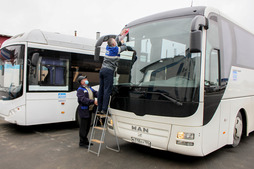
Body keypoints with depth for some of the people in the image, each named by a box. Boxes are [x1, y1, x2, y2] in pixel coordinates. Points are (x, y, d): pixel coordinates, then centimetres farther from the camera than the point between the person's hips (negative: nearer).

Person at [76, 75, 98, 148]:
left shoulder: (89, 88, 16)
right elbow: (83, 99, -25)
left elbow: (96, 93, 6)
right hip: (84, 111, -8)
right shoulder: (80, 90, -11)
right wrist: (93, 101, -34)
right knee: (83, 126, -2)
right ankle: (82, 142, 8)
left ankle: (85, 140, 30)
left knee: (87, 126, 17)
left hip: (89, 110, 8)